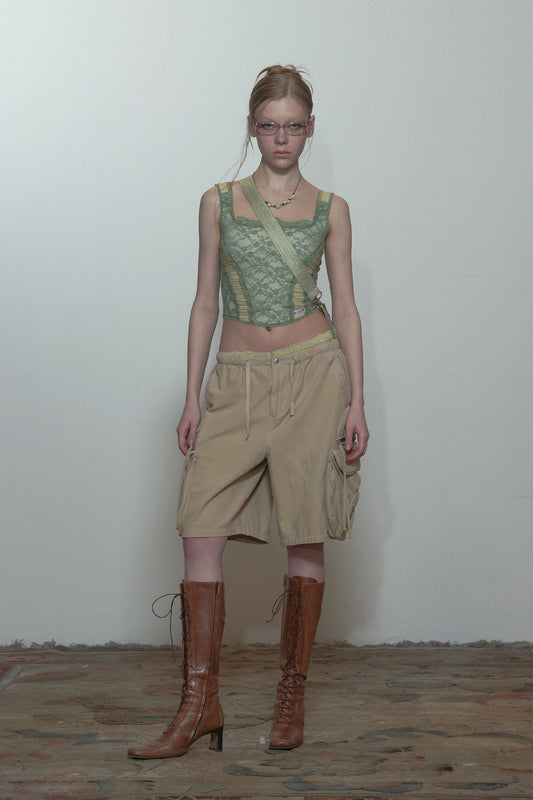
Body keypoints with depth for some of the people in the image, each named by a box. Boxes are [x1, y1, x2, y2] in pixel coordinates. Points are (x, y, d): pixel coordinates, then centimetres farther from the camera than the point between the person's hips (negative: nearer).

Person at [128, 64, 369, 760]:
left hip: (313, 375, -1)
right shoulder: (218, 203, 8)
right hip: (238, 382, 1)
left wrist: (356, 401, -2)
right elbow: (205, 302, 8)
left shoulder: (330, 209, 7)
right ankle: (201, 703, 1)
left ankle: (293, 694, 17)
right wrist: (192, 397, 2)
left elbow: (345, 306, 6)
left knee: (306, 540, 3)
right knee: (201, 534, -8)